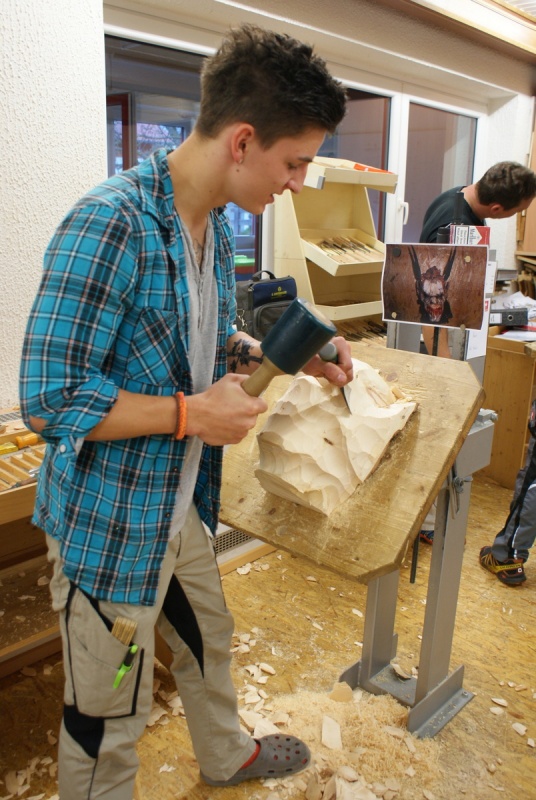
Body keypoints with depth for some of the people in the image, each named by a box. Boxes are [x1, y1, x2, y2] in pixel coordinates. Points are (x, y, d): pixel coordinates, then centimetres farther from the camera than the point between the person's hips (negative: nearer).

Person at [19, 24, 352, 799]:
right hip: (110, 523, -9)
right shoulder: (110, 223, -26)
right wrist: (194, 414, -22)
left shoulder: (218, 223, 2)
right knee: (107, 717, 13)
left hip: (183, 502, 9)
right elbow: (50, 401, -25)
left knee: (208, 639, 30)